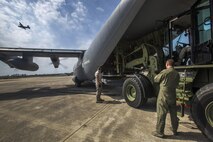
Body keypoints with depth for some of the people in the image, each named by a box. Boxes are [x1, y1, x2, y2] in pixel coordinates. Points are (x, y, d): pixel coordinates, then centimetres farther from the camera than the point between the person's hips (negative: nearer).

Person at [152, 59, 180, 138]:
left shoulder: (164, 72, -15)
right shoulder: (177, 74, 4)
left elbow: (156, 79, -3)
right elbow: (176, 84, 11)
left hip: (163, 97, -6)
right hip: (172, 96, 6)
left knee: (161, 115, 4)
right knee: (173, 114, 20)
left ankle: (159, 132, 15)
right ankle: (174, 130, 38)